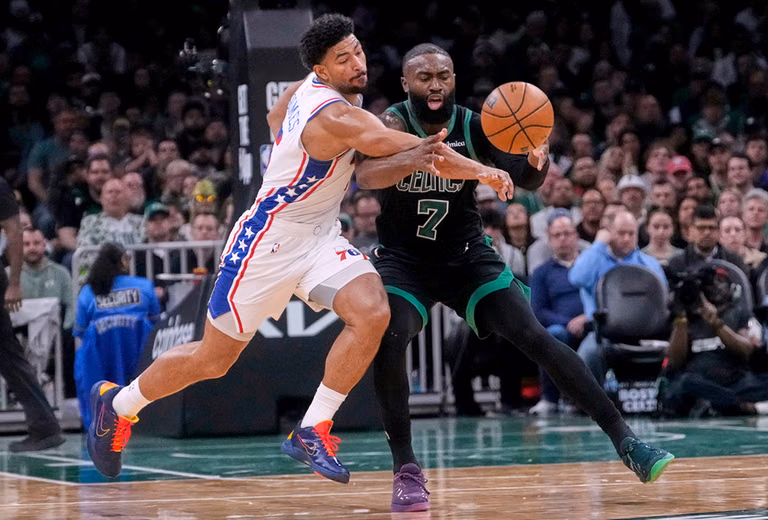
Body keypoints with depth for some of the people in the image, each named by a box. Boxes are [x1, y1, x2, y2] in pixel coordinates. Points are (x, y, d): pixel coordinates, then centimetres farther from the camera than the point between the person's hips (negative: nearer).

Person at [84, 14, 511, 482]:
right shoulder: (335, 118, -29)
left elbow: (276, 118, 21)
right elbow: (410, 148, -35)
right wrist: (483, 172, -38)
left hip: (320, 236, 8)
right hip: (268, 241, -8)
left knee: (372, 312, -21)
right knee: (212, 360, 7)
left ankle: (312, 432, -11)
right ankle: (117, 404, 33)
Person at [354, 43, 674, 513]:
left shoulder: (473, 126, -11)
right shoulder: (390, 124, -18)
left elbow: (526, 180, -13)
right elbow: (366, 176, -38)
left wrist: (536, 161, -38)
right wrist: (418, 157, -58)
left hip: (467, 256, 2)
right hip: (402, 259, -2)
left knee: (535, 337, -12)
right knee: (389, 339, -28)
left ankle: (624, 439, -10)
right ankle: (406, 470, -17)